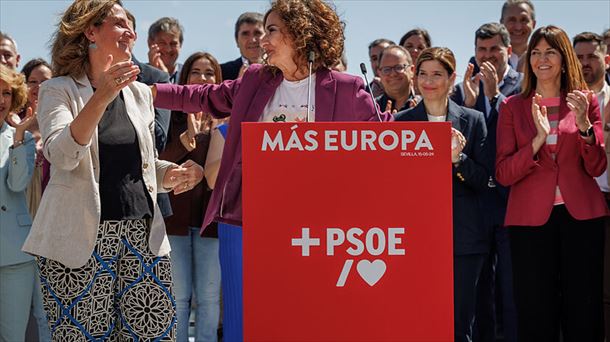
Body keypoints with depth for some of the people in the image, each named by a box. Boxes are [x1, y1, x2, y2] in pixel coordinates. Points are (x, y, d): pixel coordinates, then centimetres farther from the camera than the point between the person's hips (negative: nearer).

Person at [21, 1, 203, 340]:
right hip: (82, 238, -5)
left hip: (142, 235, 5)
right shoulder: (59, 91, -1)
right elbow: (62, 156, -18)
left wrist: (172, 174, 1)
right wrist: (102, 97, -29)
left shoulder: (140, 93, 15)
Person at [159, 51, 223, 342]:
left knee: (208, 297, 4)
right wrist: (188, 138, -20)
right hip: (174, 216, -1)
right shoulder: (171, 114, 4)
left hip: (211, 217, 1)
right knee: (177, 297, 3)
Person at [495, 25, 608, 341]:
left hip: (581, 216, 1)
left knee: (583, 312, 1)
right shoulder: (513, 107, 6)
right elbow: (503, 174, -2)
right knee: (535, 315, 0)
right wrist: (538, 139, -16)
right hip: (531, 218, -1)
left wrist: (584, 125, -13)